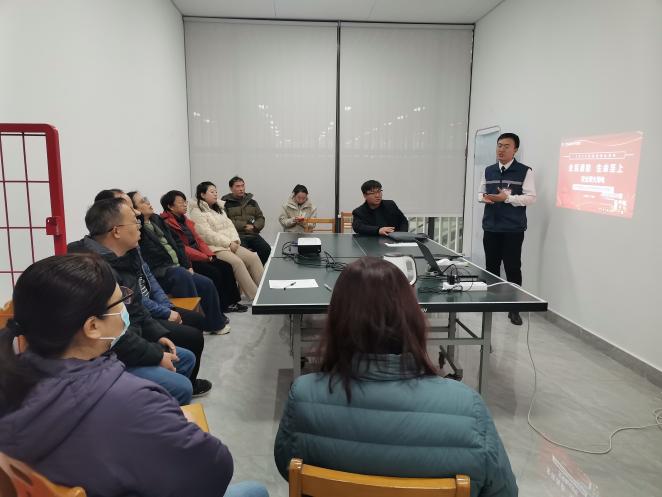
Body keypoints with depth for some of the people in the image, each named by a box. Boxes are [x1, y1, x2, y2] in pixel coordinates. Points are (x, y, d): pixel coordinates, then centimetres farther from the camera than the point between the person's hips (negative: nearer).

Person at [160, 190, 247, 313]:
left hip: (199, 257, 9)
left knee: (226, 267, -5)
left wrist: (210, 255, -2)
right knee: (214, 272, -24)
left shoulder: (184, 220, 15)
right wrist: (205, 257, -15)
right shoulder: (167, 223, -14)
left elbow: (198, 239, 14)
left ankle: (231, 302, 4)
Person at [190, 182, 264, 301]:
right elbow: (207, 235, -14)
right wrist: (228, 243, -15)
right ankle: (255, 297, -26)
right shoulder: (197, 212, -4)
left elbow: (230, 226, 16)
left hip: (231, 245, 8)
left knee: (254, 257, -13)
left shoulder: (219, 209, 23)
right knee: (237, 262, -30)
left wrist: (235, 240, -4)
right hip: (215, 248, -8)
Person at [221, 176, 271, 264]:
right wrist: (244, 226, -11)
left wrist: (254, 226, -4)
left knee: (266, 249, -21)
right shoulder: (225, 203, 6)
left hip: (253, 234, 4)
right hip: (237, 235, -4)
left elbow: (261, 218, 19)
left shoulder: (252, 202, 22)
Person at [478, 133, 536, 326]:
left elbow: (530, 197, -8)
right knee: (491, 267, 11)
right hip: (491, 228, 4)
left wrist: (506, 197, -20)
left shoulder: (525, 171, -3)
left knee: (513, 268, 0)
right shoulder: (488, 171, 12)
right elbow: (480, 193, 17)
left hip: (513, 229, -4)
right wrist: (484, 198, -6)